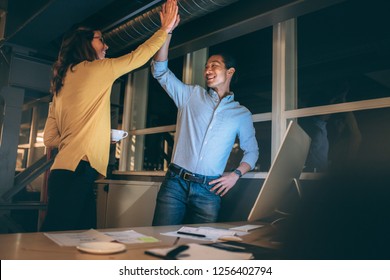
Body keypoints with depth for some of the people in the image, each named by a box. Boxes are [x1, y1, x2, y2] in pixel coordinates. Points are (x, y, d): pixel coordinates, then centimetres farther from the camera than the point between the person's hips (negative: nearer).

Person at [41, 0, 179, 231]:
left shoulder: (61, 85, 21)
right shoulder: (95, 68, 1)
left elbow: (50, 139, 19)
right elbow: (137, 57, 9)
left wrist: (101, 134, 21)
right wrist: (165, 29, 19)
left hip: (64, 170, 9)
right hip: (78, 171, -9)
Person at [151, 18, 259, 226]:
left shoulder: (242, 114, 12)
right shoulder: (191, 95, 11)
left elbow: (251, 151, 17)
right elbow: (160, 71, 5)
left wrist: (236, 174, -2)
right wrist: (167, 31, -5)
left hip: (208, 190, 0)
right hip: (175, 182, 0)